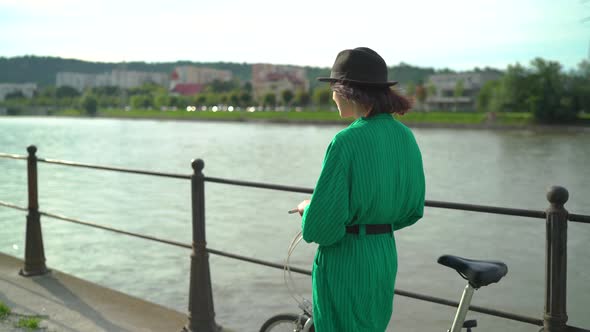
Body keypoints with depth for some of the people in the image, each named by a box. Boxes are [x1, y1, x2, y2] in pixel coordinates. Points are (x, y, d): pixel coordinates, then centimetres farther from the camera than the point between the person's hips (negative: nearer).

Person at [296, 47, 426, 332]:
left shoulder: (347, 141, -20)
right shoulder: (404, 136, 2)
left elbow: (323, 223, -20)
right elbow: (413, 209, 10)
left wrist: (306, 208, 0)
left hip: (346, 262, -7)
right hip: (386, 256, 7)